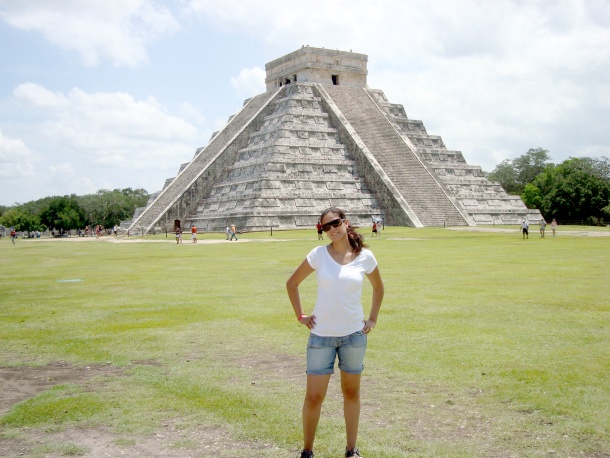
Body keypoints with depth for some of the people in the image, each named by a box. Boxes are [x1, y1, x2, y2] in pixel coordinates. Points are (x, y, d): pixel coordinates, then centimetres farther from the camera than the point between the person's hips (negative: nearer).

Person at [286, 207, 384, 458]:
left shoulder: (365, 257, -3)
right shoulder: (318, 254, -6)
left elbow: (378, 288, 15)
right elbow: (291, 283, 5)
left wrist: (373, 319, 8)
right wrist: (300, 316, 0)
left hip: (354, 334, 1)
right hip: (321, 335, -1)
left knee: (351, 392, 13)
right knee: (313, 397, 1)